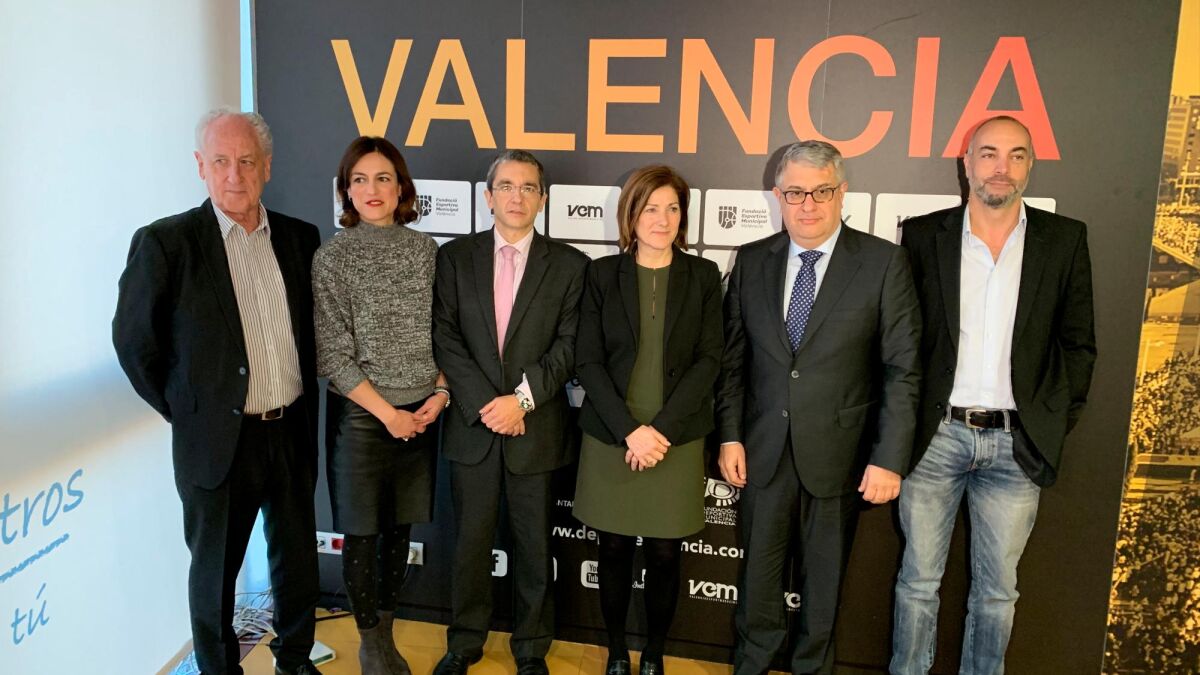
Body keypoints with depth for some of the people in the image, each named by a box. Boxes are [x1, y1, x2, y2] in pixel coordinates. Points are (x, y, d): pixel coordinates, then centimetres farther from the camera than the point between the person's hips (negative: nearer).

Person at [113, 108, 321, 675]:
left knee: (298, 560, 18)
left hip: (293, 432, 4)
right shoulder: (164, 243, -10)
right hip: (218, 441, -4)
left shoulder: (300, 238, 2)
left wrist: (305, 398, 8)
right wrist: (181, 411, -1)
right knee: (215, 571, 13)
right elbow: (132, 340, -3)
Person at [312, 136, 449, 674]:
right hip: (362, 417, -3)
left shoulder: (424, 248, 3)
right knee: (361, 532, 8)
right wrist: (388, 413, -12)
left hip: (421, 414, 3)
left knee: (400, 526, 14)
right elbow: (332, 357, -10)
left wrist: (440, 393, -5)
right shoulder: (332, 258, -7)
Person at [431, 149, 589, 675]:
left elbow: (569, 346, -4)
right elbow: (444, 338, -3)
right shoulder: (454, 257, 4)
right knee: (470, 542, 12)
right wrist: (484, 404, -12)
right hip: (472, 426, 1)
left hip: (537, 429, -1)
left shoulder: (569, 266, 1)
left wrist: (522, 398, -15)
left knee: (534, 548, 11)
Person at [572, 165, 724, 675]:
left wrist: (662, 428, -13)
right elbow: (588, 361, -3)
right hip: (611, 439, 0)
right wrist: (629, 430, -14)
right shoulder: (602, 274, 2)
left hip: (677, 441, 0)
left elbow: (709, 360, -3)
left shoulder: (703, 276, 3)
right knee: (614, 551, 10)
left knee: (664, 555, 8)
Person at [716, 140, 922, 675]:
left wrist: (889, 458, -11)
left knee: (824, 577, 15)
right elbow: (732, 358, 6)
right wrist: (730, 435, 1)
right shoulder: (751, 261, 2)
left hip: (838, 452, -2)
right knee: (758, 572, 16)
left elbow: (902, 368, -8)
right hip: (763, 449, 2)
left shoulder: (883, 262, -7)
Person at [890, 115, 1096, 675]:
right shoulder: (922, 236, 1)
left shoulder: (1065, 240, 4)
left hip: (1016, 445, 1)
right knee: (918, 580, 10)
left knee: (996, 589, 12)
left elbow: (1078, 344, 8)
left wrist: (1057, 421, 2)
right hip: (934, 436, 0)